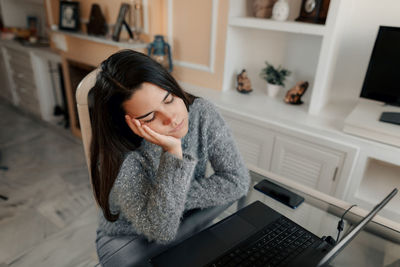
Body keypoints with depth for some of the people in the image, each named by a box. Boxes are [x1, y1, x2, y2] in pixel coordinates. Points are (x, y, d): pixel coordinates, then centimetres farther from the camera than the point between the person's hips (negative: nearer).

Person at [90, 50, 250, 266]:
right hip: (130, 239, -2)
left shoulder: (201, 112, -18)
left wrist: (176, 200, -22)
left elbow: (237, 181, -16)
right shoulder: (117, 155, -26)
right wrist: (173, 151, -36)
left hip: (187, 226, 3)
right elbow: (160, 230, -29)